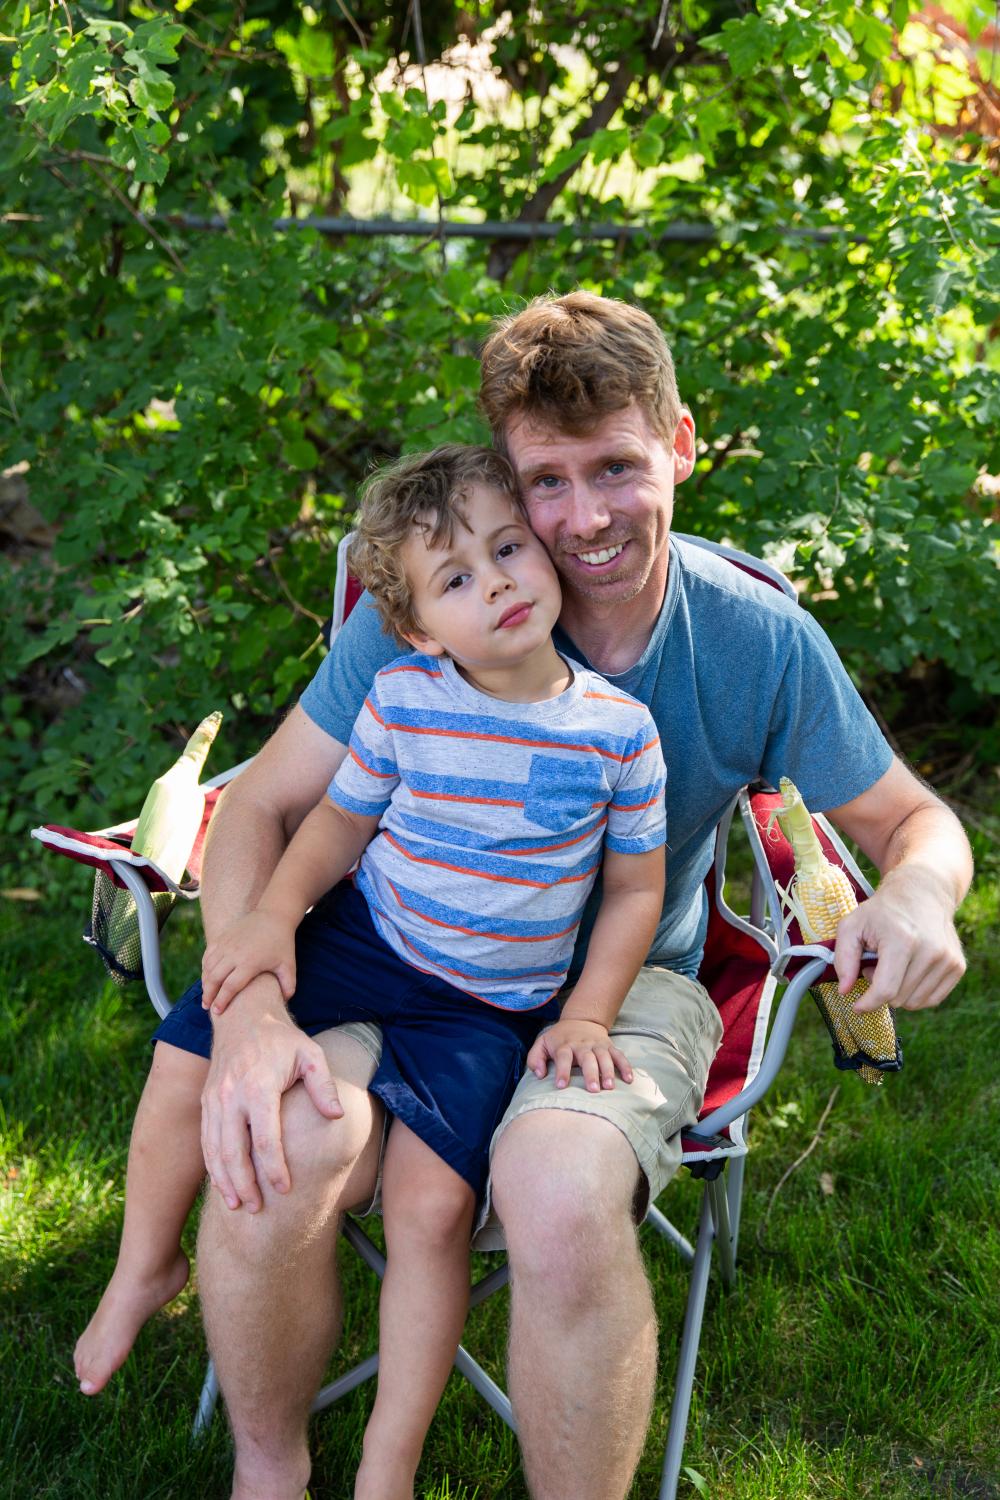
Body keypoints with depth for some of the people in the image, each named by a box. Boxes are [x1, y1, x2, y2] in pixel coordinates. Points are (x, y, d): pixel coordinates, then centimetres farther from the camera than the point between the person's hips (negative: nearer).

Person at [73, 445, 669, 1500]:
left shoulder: (618, 729, -10)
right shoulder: (401, 700, -9)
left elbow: (634, 889, 0)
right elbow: (340, 821, 5)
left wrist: (586, 1016, -9)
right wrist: (272, 916, -11)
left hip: (488, 1006, -2)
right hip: (363, 937, 3)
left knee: (429, 1204, -19)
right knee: (190, 1051, -6)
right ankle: (143, 1264, 24)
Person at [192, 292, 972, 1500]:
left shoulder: (764, 644, -8)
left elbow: (910, 820, 5)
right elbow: (264, 806, -8)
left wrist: (918, 892, -22)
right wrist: (248, 1007, -27)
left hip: (626, 983, -1)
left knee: (560, 1191, -37)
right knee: (274, 1150, -31)